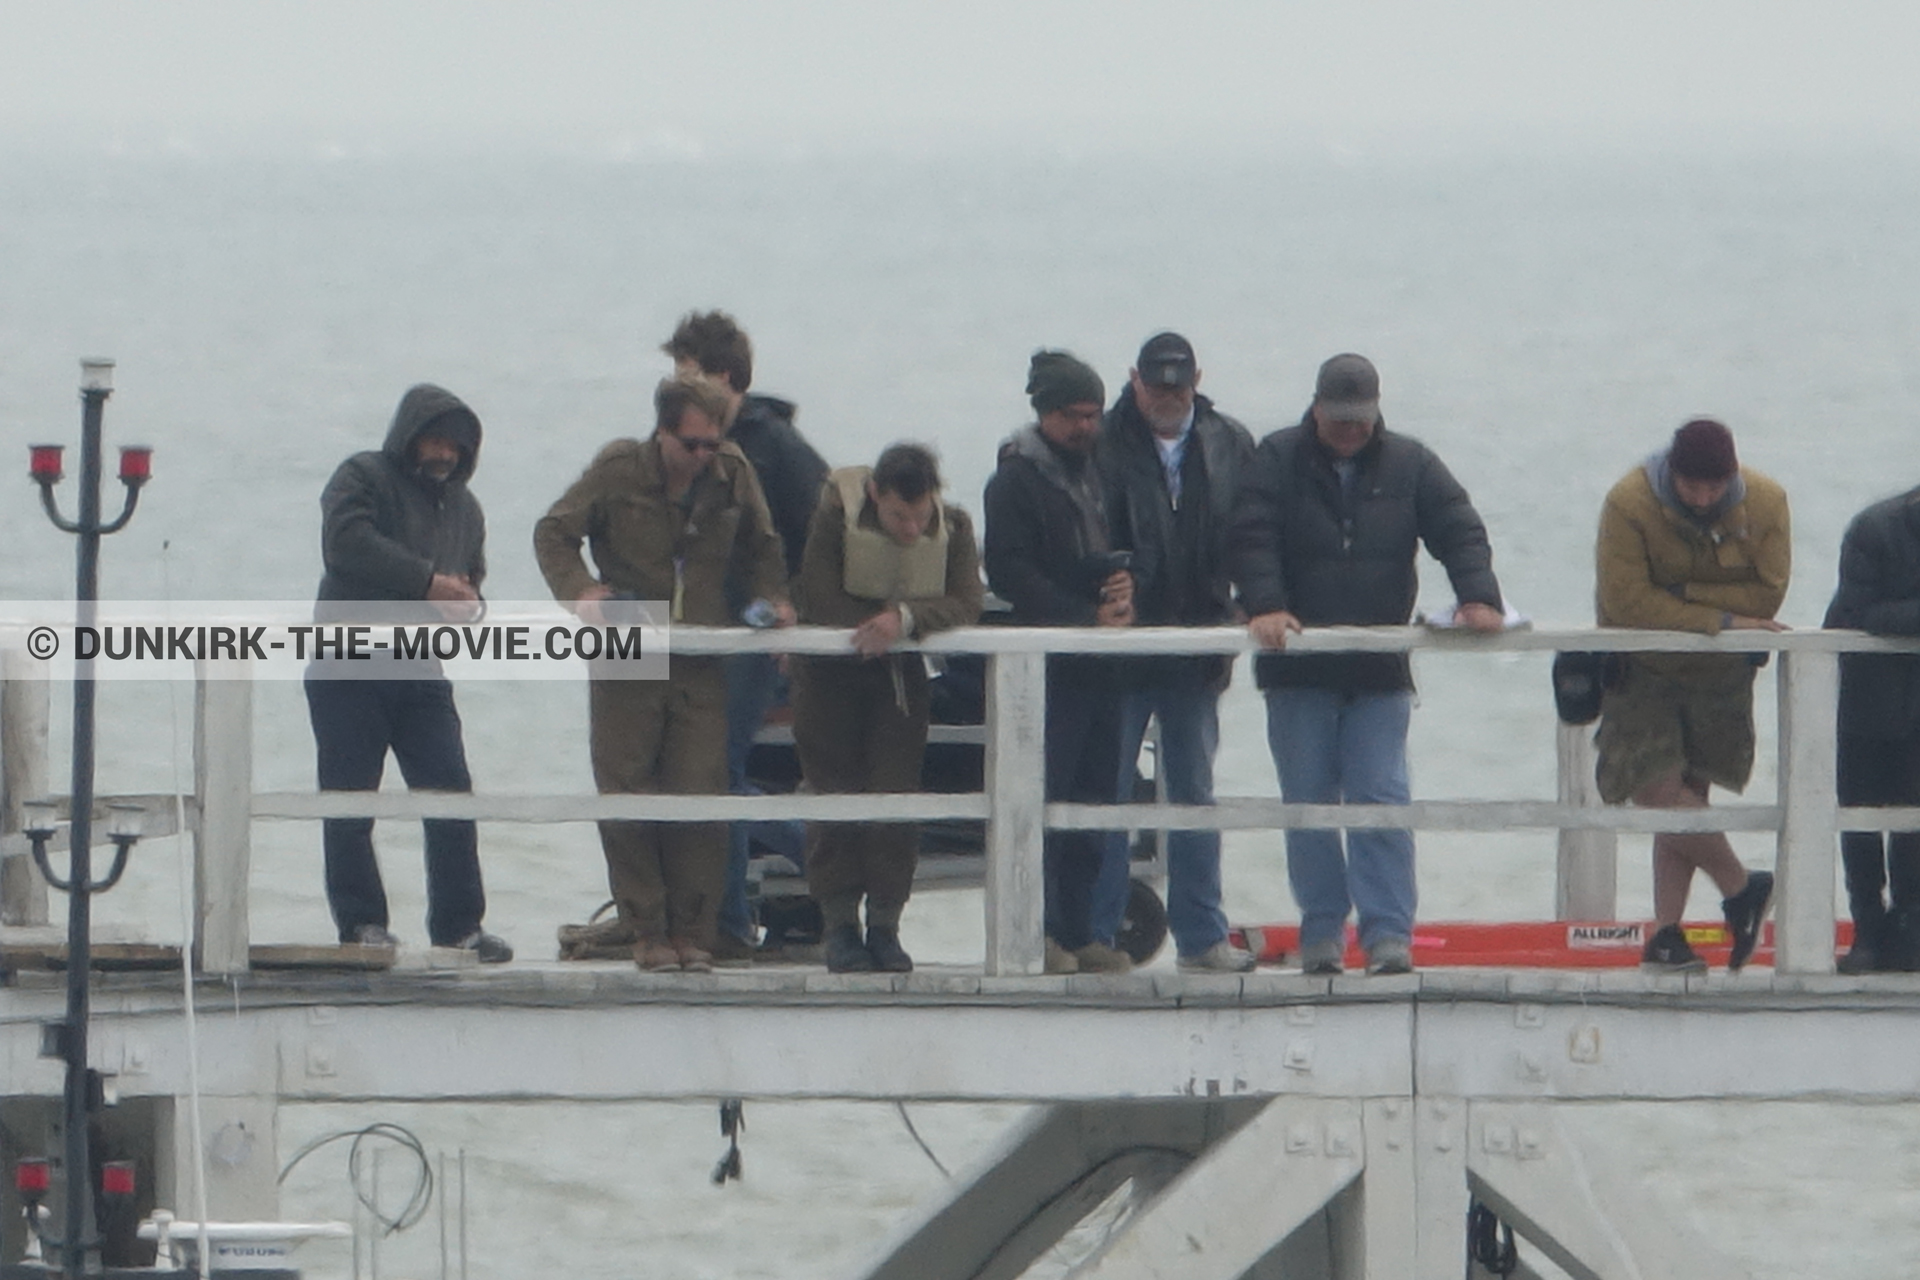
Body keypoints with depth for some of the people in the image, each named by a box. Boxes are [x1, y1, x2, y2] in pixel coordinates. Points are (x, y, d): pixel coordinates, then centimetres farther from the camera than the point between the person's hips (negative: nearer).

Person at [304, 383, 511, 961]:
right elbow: (347, 544, -21)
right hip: (347, 670, -5)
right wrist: (428, 582, -21)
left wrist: (465, 602, 0)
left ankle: (458, 925, 1)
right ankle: (361, 921, 6)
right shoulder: (363, 479, -2)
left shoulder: (463, 507, 18)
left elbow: (471, 580, 27)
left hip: (420, 674, 5)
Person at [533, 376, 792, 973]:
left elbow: (760, 548, 19)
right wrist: (580, 589, -15)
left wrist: (772, 598, 0)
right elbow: (553, 533, 2)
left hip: (702, 665, 1)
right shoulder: (617, 471, -4)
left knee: (700, 798, -6)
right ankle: (647, 929, 6)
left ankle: (692, 929, 3)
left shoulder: (733, 475, 3)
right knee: (627, 799, -3)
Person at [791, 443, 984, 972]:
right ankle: (839, 924, -1)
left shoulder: (952, 527, -9)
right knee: (836, 794, -5)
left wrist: (905, 619, -34)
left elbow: (966, 605, -19)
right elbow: (816, 598, -20)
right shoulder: (836, 513, -17)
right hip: (830, 670, -2)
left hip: (900, 670, 2)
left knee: (895, 793, -4)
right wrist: (880, 620, -23)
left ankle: (885, 923, 2)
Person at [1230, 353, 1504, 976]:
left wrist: (1477, 597, -17)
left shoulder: (1409, 464, 7)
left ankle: (1388, 932, -9)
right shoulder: (1278, 460, 2)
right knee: (1308, 803, 3)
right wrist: (1265, 606, -25)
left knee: (1382, 803, -7)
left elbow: (1459, 530, 0)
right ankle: (1321, 931, 10)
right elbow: (1253, 539, -9)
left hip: (1380, 668, 0)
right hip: (1299, 670, 0)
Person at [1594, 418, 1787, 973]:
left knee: (1682, 799, 2)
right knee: (1658, 792, -12)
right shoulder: (1629, 503, -20)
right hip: (1644, 671, -2)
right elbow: (1625, 601, -24)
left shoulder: (1765, 503, -10)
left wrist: (1679, 593, -22)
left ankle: (1666, 935, 6)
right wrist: (1722, 619, -21)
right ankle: (1742, 888, 7)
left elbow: (1767, 595, -14)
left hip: (1721, 674, 2)